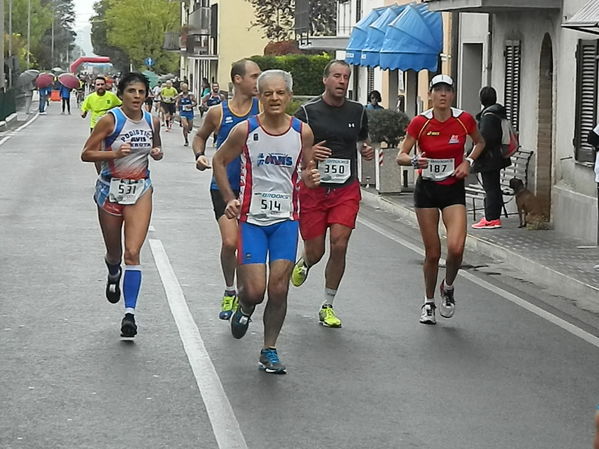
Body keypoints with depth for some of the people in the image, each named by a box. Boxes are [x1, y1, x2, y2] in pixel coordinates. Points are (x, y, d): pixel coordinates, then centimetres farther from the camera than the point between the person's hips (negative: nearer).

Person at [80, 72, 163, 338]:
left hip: (140, 191, 1)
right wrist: (114, 153, -26)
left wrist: (157, 153, -2)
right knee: (114, 253, 14)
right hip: (111, 189, -1)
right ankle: (113, 275, 52)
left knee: (132, 252, -12)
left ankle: (130, 313, -13)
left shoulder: (152, 122, 1)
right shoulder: (110, 120, -11)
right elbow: (86, 154, -11)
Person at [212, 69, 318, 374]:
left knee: (279, 289, -2)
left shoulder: (302, 132, -2)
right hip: (252, 218, -2)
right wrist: (230, 199, -2)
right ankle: (244, 309, 30)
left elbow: (309, 167, 14)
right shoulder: (245, 130, -7)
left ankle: (269, 351, 12)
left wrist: (310, 178, -9)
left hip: (286, 218, 2)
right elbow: (220, 160, 7)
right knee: (255, 290, -7)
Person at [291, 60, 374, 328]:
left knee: (339, 246, -12)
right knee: (315, 251, 2)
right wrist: (308, 152, -19)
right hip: (313, 188, -2)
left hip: (347, 190, 2)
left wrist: (367, 150, 1)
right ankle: (304, 263, 44)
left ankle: (327, 307, 3)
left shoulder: (357, 112, 7)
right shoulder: (307, 112, -3)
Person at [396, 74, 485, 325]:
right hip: (427, 189, 0)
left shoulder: (464, 120, -7)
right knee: (432, 253, 3)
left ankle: (448, 288, 13)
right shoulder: (420, 122, -9)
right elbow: (400, 157, -7)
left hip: (454, 190, 0)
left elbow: (480, 142, 14)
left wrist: (469, 161, -4)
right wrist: (414, 160, -29)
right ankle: (429, 302, 26)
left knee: (456, 247, -18)